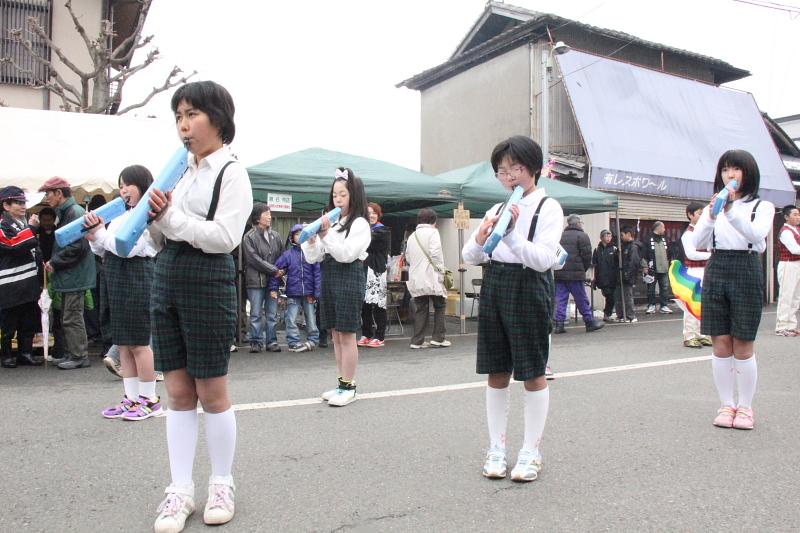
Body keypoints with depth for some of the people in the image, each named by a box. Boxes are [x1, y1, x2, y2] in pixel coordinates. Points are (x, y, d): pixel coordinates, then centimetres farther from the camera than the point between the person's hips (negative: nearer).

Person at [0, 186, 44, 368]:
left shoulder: (23, 223, 18)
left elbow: (33, 249, 26)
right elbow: (17, 246, -25)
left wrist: (40, 277, 18)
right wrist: (30, 228, -15)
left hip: (29, 283, 8)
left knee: (30, 319, 12)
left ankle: (26, 352, 20)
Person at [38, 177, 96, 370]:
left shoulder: (75, 212, -15)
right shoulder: (64, 212, 16)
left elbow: (77, 246, -22)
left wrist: (55, 263, -14)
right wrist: (53, 262, 9)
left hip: (75, 276, -10)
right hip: (68, 276, 10)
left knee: (72, 318, -4)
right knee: (67, 318, 15)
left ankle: (80, 356, 4)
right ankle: (70, 354, 24)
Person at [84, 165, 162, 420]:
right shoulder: (122, 216, 17)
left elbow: (128, 248, -18)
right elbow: (104, 252, 19)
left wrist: (99, 233, -13)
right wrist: (94, 238, 1)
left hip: (137, 277, -9)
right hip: (117, 279, 9)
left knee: (139, 342, -3)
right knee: (124, 344, 11)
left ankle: (150, 399, 7)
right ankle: (131, 398, 19)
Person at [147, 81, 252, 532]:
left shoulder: (232, 172, -7)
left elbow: (225, 237, -17)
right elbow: (165, 236, 17)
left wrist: (172, 215, -16)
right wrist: (154, 216, -3)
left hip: (209, 284, -6)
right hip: (167, 280, 7)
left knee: (211, 392, 4)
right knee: (178, 392, 10)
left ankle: (222, 485, 21)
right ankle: (181, 490, 19)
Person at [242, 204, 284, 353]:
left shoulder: (275, 235, 10)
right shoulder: (249, 236, -4)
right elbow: (254, 259, -10)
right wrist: (274, 270, -11)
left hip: (273, 280, 4)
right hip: (256, 280, -4)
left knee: (272, 314, 7)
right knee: (256, 314, 2)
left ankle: (271, 341, 14)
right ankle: (256, 342, 10)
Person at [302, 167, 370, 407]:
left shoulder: (359, 224, -5)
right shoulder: (330, 223, 13)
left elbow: (346, 254, -16)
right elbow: (313, 258, 10)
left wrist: (325, 235, -21)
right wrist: (311, 240, -8)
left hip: (349, 277, -7)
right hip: (328, 278, 7)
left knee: (346, 334, -3)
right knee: (335, 334, 11)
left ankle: (349, 387, 5)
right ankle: (342, 384, 20)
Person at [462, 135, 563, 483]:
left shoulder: (548, 208, -3)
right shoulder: (495, 210, 12)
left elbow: (544, 259, -15)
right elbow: (470, 258, 9)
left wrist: (511, 234, -24)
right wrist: (480, 239, -12)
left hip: (529, 289, -5)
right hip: (494, 288, 5)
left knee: (533, 373, 4)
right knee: (496, 374, 9)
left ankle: (531, 451, 16)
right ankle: (497, 448, 21)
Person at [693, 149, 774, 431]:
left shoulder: (762, 206, 6)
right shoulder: (713, 207, 14)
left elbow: (757, 234, -16)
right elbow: (698, 243, -1)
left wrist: (731, 211, -30)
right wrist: (711, 216, -19)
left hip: (746, 270, -2)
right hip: (716, 271, 2)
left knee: (743, 345, 0)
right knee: (721, 344, 3)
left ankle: (745, 407, 11)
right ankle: (726, 405, 12)